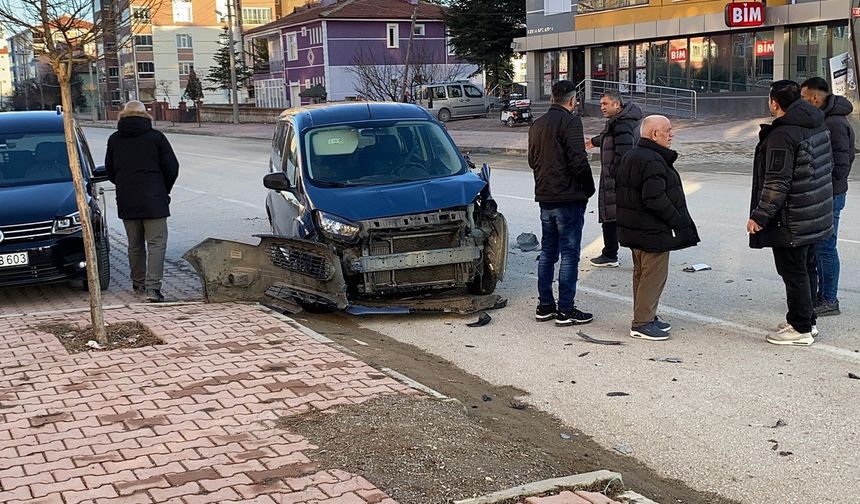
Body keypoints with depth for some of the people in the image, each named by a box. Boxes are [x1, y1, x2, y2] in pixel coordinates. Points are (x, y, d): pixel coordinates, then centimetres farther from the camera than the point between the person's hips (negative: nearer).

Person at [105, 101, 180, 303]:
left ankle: (138, 283, 26)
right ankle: (152, 287, -15)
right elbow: (172, 169, -2)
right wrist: (164, 191, 14)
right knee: (156, 243, -4)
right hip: (153, 201, -4)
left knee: (135, 245, 16)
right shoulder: (156, 137, -3)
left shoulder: (114, 140, 6)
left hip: (126, 202, 4)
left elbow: (110, 171, 12)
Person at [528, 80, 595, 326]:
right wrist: (588, 188, -6)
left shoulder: (537, 124, 13)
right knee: (569, 254, -2)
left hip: (545, 197, 8)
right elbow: (578, 160, -19)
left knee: (547, 252, 15)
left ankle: (545, 305, 19)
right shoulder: (570, 122, -13)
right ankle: (565, 310, 0)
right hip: (569, 197, -8)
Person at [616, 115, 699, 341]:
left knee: (641, 272, 18)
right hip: (652, 230, -11)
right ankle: (642, 323, 0)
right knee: (654, 275, -4)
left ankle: (645, 317, 27)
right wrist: (678, 222, -18)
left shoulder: (629, 157, 12)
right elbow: (655, 199, -27)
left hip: (632, 228, 11)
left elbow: (620, 190, 18)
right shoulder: (653, 161, -21)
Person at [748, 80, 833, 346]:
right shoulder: (818, 127, 7)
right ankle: (807, 320, 31)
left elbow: (777, 184, -24)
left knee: (794, 273, 0)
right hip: (816, 217, 10)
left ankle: (800, 328, 9)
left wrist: (760, 215, -18)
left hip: (791, 222, -10)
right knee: (807, 269, 19)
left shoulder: (782, 136, -22)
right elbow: (828, 165, 17)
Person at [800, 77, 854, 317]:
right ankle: (821, 294, 27)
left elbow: (840, 164, -22)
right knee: (818, 245, 17)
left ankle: (830, 300, 4)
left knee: (825, 247, -4)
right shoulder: (822, 119, 12)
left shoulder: (835, 124, -19)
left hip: (829, 195, -10)